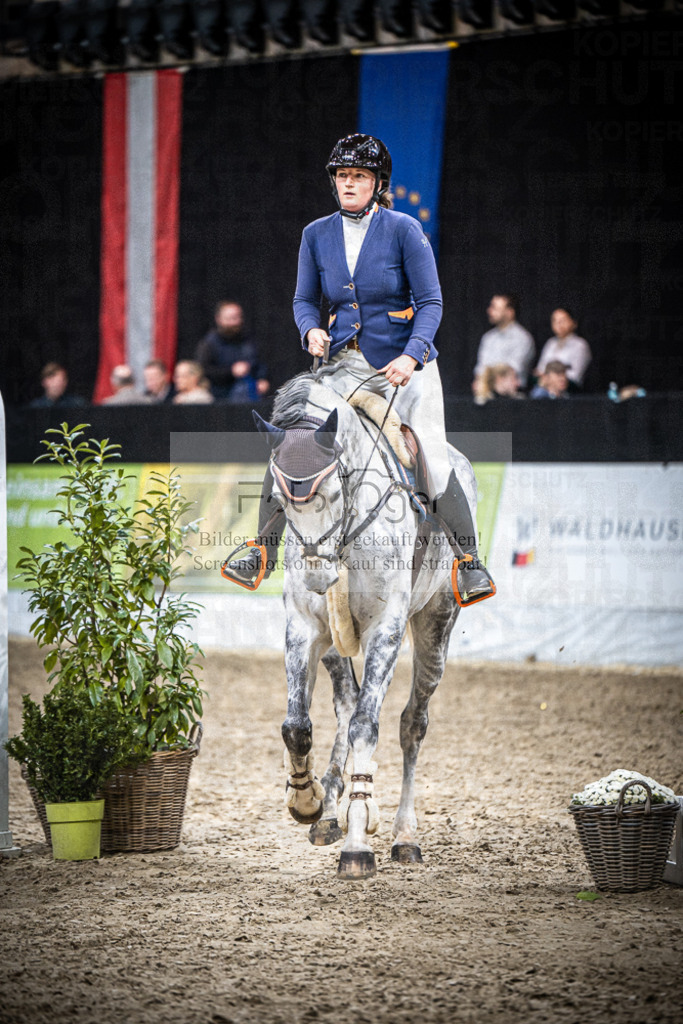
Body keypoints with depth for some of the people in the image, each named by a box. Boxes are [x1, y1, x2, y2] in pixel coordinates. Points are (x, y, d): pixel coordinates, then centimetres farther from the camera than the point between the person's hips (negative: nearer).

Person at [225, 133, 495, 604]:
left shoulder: (404, 230, -7)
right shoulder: (317, 235, 4)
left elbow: (430, 302, -7)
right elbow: (305, 299, 13)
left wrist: (411, 356, -22)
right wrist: (312, 330, -10)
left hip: (405, 361, -3)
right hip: (347, 364, 3)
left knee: (431, 460, -15)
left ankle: (469, 560, -2)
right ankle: (264, 551, 2)